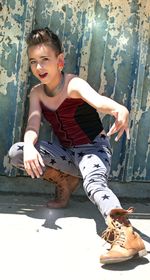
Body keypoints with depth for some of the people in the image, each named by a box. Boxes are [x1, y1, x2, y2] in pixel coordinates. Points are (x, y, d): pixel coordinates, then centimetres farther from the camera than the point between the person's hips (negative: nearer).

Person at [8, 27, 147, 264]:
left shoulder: (74, 84, -19)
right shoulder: (37, 92, -2)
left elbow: (98, 100, -40)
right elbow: (33, 125, -14)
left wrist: (119, 109, -65)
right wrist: (29, 147, -38)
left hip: (93, 148, -5)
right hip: (65, 152, 6)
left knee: (94, 183, -38)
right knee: (16, 153, -13)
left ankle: (126, 234, -58)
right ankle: (66, 182, 1)